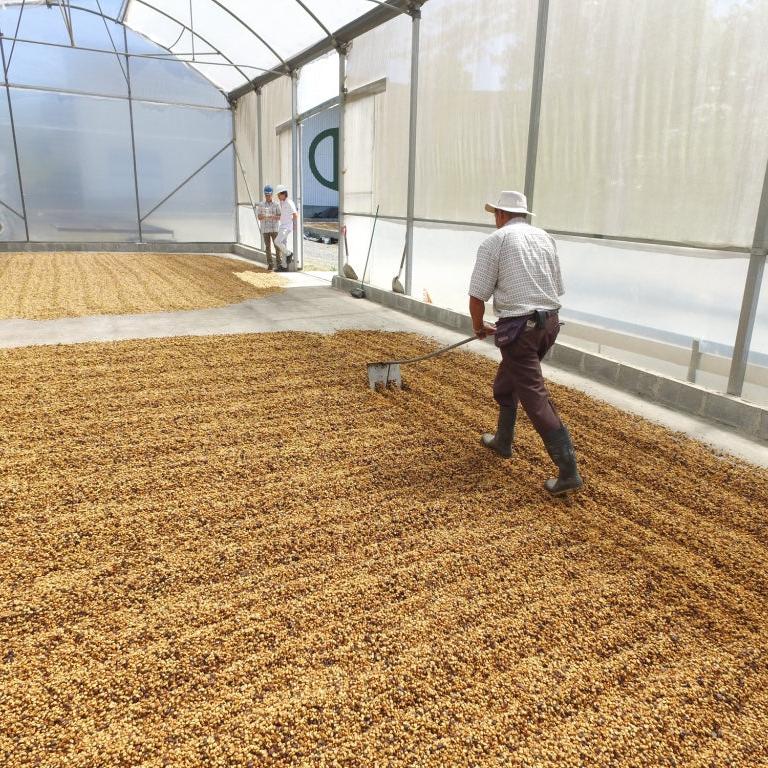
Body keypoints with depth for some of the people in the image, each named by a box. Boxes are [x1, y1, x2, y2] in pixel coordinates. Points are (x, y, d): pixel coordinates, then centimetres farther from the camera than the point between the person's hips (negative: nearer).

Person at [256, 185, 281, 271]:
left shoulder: (276, 204, 0)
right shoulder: (261, 204, 4)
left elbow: (279, 217, -2)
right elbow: (259, 217, 3)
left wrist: (273, 216, -23)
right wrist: (263, 217, -21)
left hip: (275, 229, -1)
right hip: (265, 229, 1)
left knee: (277, 246, -6)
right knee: (268, 247, 1)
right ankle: (270, 264, 6)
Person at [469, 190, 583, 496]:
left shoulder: (494, 241, -5)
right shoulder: (545, 238, 14)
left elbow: (477, 295, -6)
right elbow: (558, 288, 17)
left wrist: (479, 326, 11)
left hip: (519, 327, -7)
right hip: (550, 322, 7)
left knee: (534, 396, -6)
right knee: (505, 384, 25)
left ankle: (568, 472, -8)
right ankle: (502, 440, 40)